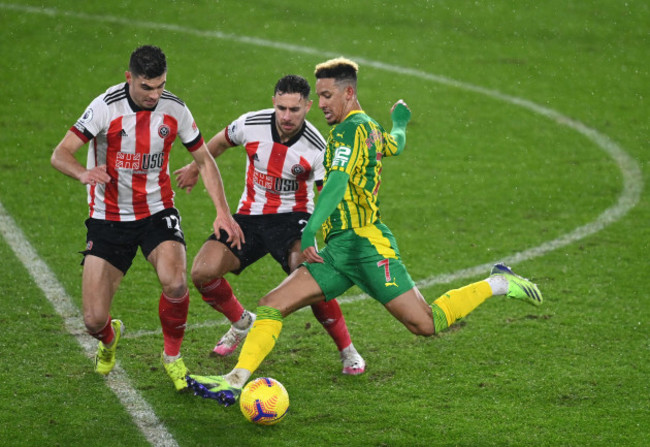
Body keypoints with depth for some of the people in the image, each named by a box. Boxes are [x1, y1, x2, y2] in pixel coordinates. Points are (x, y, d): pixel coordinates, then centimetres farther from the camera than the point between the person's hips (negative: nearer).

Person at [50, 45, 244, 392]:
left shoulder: (174, 110, -7)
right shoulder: (106, 107, -16)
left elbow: (204, 160, 7)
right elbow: (60, 154, -20)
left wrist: (223, 212, -2)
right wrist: (83, 173, -43)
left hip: (157, 212, 1)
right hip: (108, 218, -1)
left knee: (175, 283, -28)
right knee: (93, 320, -8)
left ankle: (172, 356, 1)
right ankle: (109, 338, 34)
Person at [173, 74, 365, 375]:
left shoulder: (317, 148, -18)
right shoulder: (251, 124, -11)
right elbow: (219, 143, 12)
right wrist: (194, 169, 26)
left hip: (292, 216, -4)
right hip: (250, 215, 4)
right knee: (202, 272, -13)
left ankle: (347, 351, -11)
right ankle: (242, 323, 18)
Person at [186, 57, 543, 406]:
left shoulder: (351, 128, -10)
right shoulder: (370, 129, 17)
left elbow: (338, 181, -25)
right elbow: (395, 144, 40)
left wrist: (311, 229, -35)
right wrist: (400, 121, 64)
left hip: (364, 242, -10)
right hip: (337, 248, 10)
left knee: (426, 324, -11)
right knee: (272, 305, -4)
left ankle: (498, 284, 7)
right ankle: (235, 381, -9)